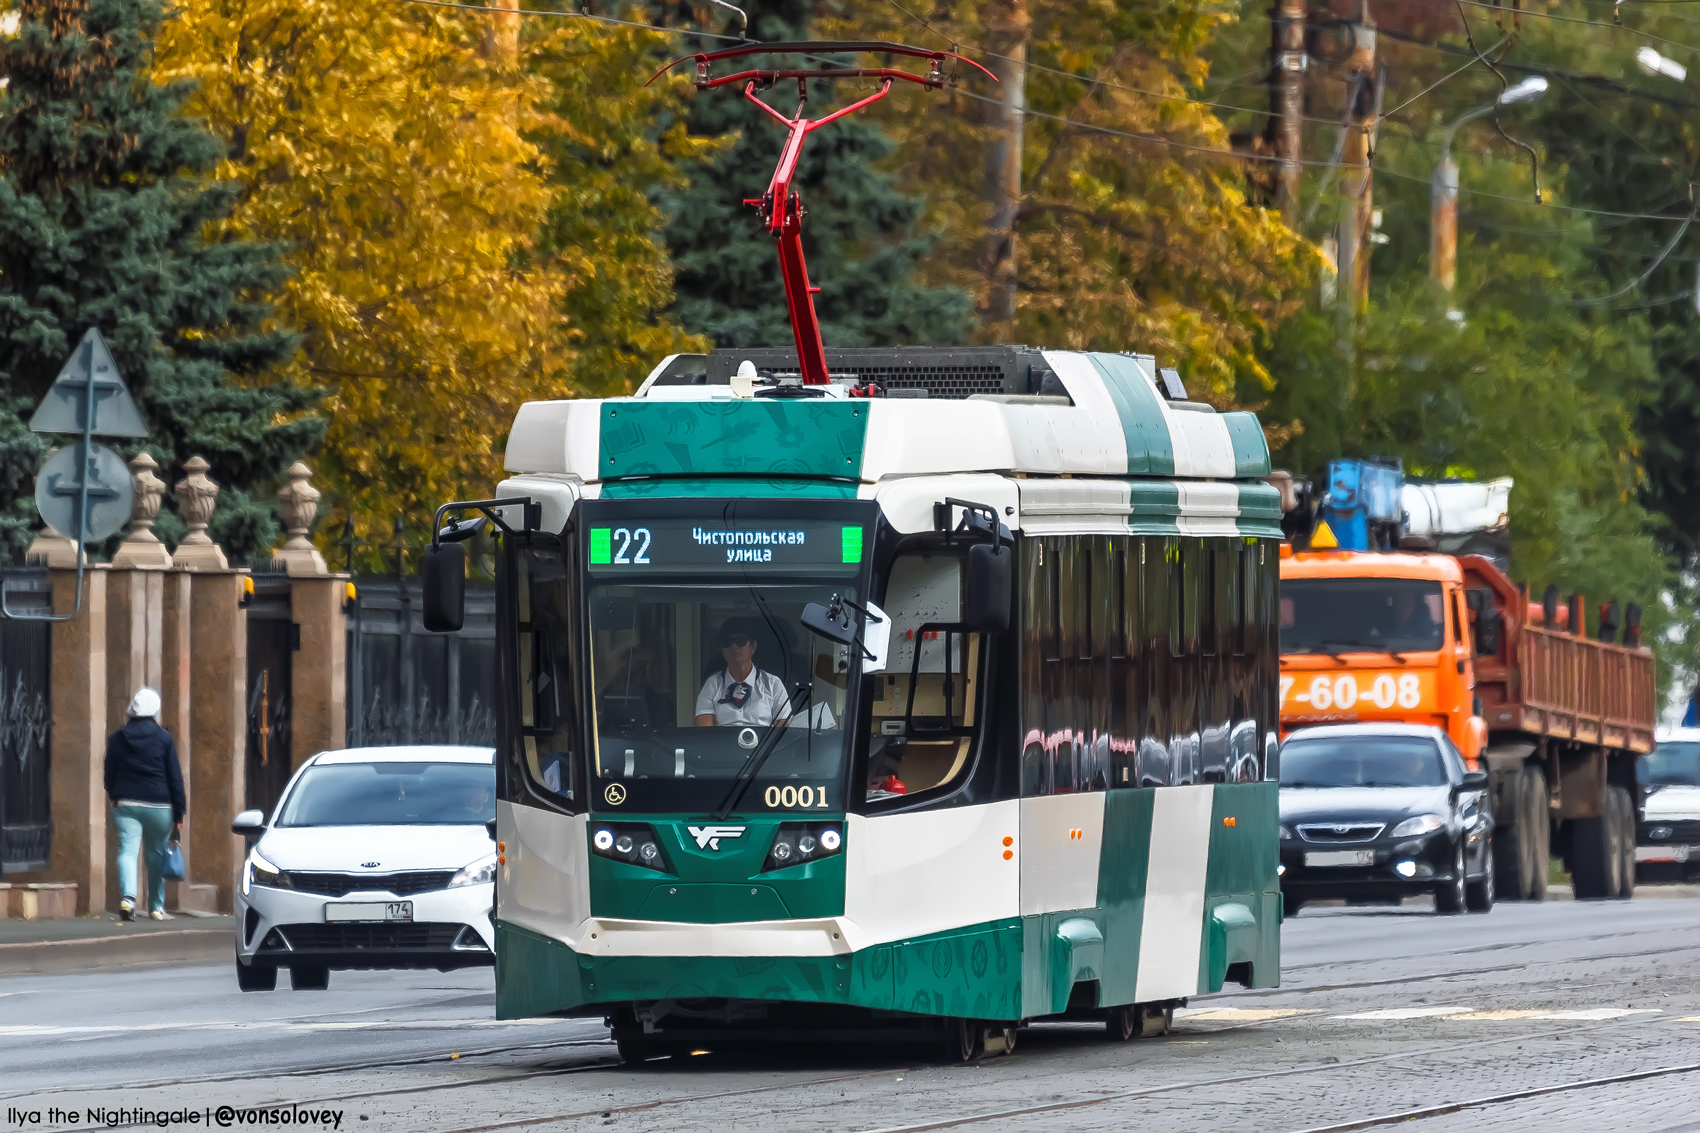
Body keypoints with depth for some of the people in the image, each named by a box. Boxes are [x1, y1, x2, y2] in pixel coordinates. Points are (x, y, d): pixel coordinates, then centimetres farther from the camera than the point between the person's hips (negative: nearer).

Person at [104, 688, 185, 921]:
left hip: (125, 804, 1)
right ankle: (157, 907, 18)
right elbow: (175, 777, 1)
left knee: (127, 850, -7)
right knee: (156, 854, 12)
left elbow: (109, 774, 12)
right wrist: (178, 814, 4)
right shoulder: (163, 738, 0)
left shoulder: (117, 739, 6)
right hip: (158, 805, -1)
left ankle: (127, 897, -31)